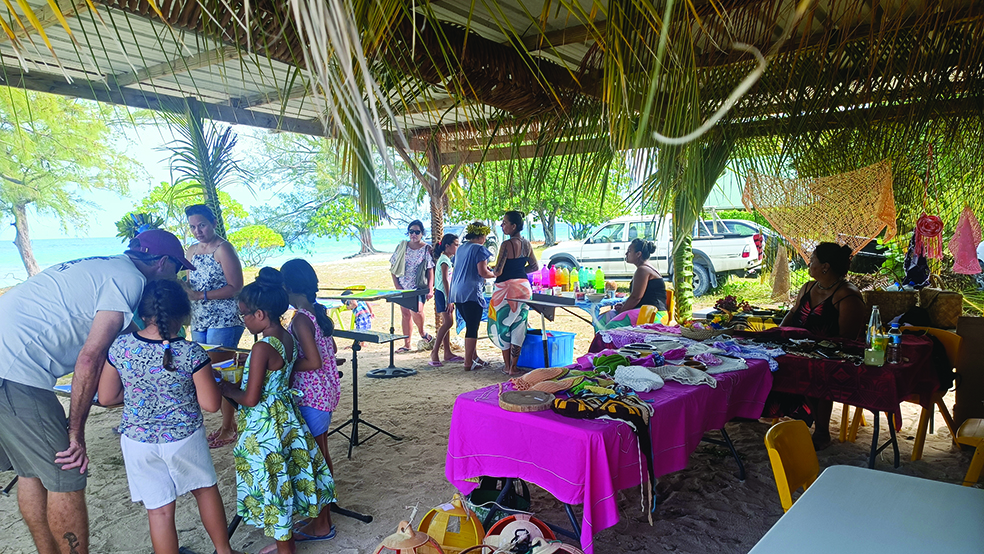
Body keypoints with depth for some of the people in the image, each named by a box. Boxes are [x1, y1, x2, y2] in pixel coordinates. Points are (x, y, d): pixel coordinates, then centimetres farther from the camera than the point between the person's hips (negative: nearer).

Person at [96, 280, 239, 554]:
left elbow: (105, 398, -1)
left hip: (138, 440, 2)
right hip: (185, 437, -1)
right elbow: (211, 404, -14)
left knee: (159, 510, 13)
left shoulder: (120, 347, -13)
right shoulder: (192, 353, -20)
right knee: (206, 489, 23)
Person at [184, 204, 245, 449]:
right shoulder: (192, 250, 15)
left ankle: (228, 428, 8)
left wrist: (201, 295, -19)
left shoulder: (223, 249, -9)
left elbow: (235, 287, -15)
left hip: (224, 322, -8)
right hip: (199, 322, 8)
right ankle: (229, 422, 21)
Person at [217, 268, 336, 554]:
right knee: (301, 466, 21)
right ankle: (321, 524, 40)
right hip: (287, 415, 9)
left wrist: (226, 389, -6)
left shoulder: (262, 348, -25)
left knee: (272, 480, 7)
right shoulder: (289, 339, -1)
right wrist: (248, 360, 16)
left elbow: (250, 399, -22)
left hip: (264, 424, -9)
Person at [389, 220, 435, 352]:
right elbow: (393, 267, 9)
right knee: (405, 314, 6)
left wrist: (430, 289, -9)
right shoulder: (402, 246, 6)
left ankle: (422, 332, 7)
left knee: (417, 311, -23)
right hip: (403, 287, 4)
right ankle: (406, 344, 17)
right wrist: (397, 285, 0)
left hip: (419, 287, -3)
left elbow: (430, 271, -1)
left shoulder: (427, 249, -1)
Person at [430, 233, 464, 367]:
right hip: (442, 294, -10)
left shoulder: (447, 259, 17)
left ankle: (447, 353, 13)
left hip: (445, 294, 10)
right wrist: (449, 300, -21)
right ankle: (435, 352, -13)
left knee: (446, 323, 9)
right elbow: (445, 280, -19)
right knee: (448, 322, -15)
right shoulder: (444, 260, -13)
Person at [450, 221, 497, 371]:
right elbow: (482, 272, -15)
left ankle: (473, 357, 24)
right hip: (472, 293, -8)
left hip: (457, 293, 8)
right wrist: (495, 274, 3)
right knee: (472, 329, -3)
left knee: (470, 326, 17)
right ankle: (468, 363, -1)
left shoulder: (460, 248, 17)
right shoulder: (479, 249, -7)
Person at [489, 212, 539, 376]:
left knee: (503, 326, 8)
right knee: (518, 327, 9)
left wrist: (492, 271, 4)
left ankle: (507, 366, 14)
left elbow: (498, 271, -17)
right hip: (523, 287, 6)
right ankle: (514, 367, 13)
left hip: (506, 287, -6)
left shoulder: (507, 244, -16)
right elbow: (534, 266, 15)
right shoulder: (527, 244, 5)